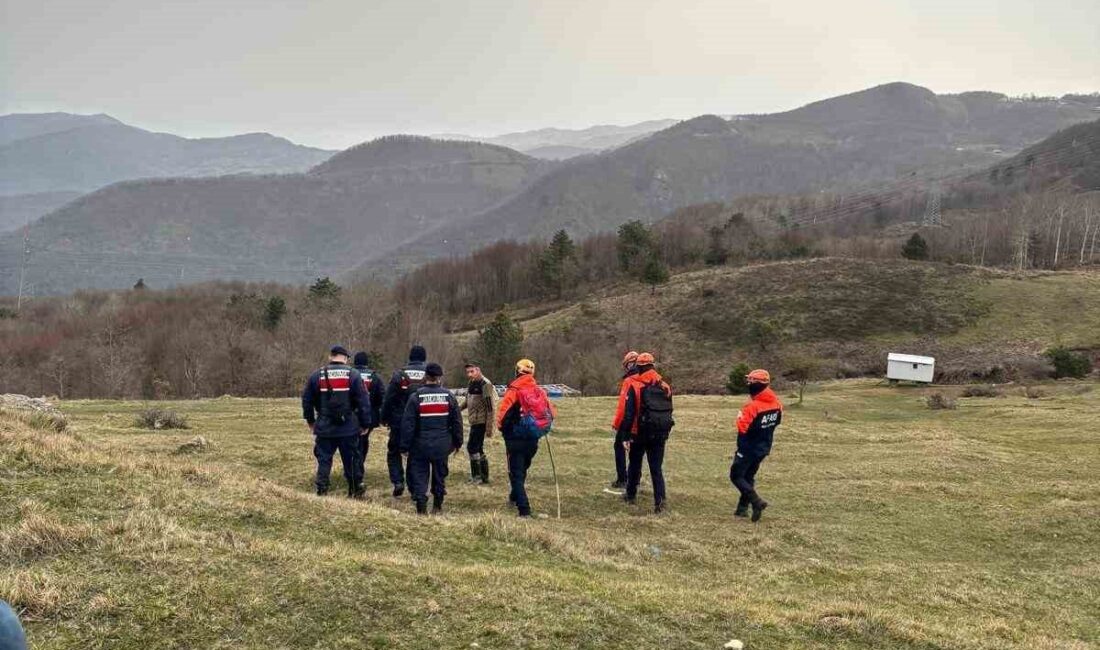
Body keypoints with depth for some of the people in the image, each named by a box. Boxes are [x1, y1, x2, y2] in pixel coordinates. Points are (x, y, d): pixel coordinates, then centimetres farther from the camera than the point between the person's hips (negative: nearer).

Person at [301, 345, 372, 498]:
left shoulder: (317, 375, 2)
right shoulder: (353, 375, -4)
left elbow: (307, 400, 9)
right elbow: (363, 401, -5)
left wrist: (310, 421, 22)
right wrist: (365, 424, 3)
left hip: (324, 428, 1)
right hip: (349, 428, -1)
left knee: (324, 460, 9)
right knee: (352, 460, 9)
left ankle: (322, 491, 7)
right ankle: (357, 491, 17)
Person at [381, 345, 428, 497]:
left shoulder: (399, 374, -5)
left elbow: (388, 399, -4)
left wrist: (384, 418, 6)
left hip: (399, 422, -1)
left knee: (394, 453, 14)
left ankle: (398, 481, -3)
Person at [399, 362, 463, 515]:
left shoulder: (416, 397, -9)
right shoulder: (448, 396, -1)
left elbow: (407, 424, -7)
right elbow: (457, 422, 4)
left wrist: (405, 446, 0)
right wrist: (457, 442, 14)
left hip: (421, 445, -2)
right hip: (442, 445, 3)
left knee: (419, 474, 5)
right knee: (440, 475, 16)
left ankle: (421, 507, -1)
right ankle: (437, 506, 22)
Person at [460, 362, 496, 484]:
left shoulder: (485, 384, -15)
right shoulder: (472, 384, 12)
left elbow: (490, 407, -18)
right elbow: (467, 401, 25)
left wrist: (489, 427, -20)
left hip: (481, 422, -9)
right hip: (474, 421, 9)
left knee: (472, 447, -10)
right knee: (478, 449, 12)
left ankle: (477, 475, -1)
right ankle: (484, 477, 19)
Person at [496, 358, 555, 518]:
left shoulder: (514, 391, -13)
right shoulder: (540, 391, 2)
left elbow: (502, 413, -21)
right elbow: (552, 413, 2)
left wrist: (503, 429, -2)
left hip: (515, 439, -5)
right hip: (533, 439, 5)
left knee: (516, 473, 1)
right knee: (522, 469, 26)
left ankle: (524, 509, -8)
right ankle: (515, 497, 44)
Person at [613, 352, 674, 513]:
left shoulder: (633, 385, -9)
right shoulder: (665, 386, 7)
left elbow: (626, 411, -13)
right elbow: (669, 411, 12)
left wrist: (622, 432, -8)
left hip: (640, 433, -3)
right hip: (660, 434, 3)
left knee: (635, 465, 17)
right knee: (657, 468, 5)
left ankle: (631, 495, 30)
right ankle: (660, 499, -8)